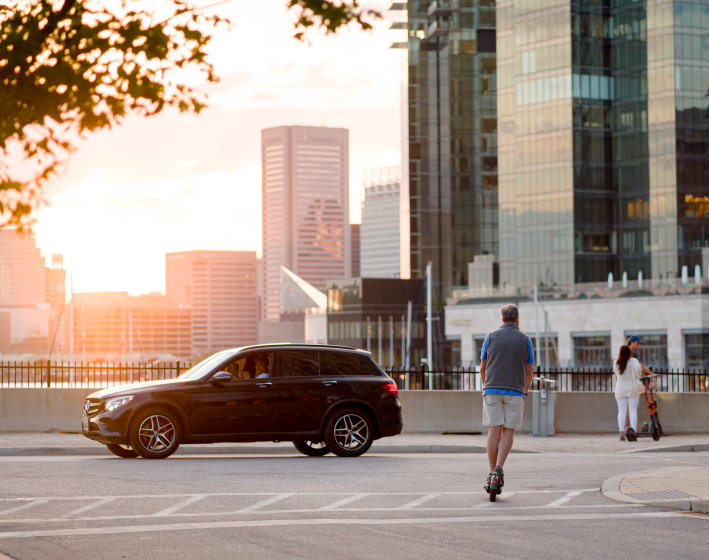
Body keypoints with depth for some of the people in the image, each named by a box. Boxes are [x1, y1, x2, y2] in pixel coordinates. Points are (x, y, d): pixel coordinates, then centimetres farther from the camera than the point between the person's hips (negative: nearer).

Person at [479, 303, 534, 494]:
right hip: (515, 392, -1)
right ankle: (499, 468, -14)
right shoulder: (525, 340, 4)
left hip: (492, 390, 1)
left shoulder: (491, 337, 6)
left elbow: (482, 368, 9)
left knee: (494, 431, 0)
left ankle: (492, 474, -2)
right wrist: (524, 392, 22)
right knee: (508, 432, 4)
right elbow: (528, 372, 7)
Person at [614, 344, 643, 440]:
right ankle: (633, 432, -5)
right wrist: (637, 378, -6)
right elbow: (638, 368, -24)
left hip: (620, 389, 2)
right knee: (633, 410, 1)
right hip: (632, 388, -2)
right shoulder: (633, 361, -5)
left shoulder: (616, 363, 4)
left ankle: (621, 431, -13)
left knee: (621, 411, 2)